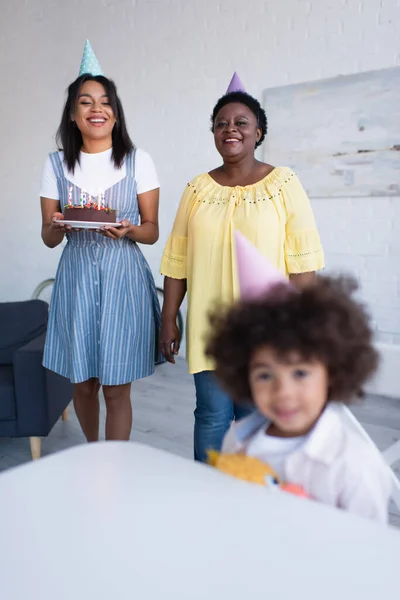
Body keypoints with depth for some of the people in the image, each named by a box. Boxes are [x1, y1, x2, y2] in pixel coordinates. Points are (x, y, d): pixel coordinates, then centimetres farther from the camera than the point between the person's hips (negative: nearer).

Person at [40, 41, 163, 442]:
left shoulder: (138, 161, 1)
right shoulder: (56, 164, 6)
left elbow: (152, 231, 2)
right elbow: (48, 237, 8)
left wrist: (128, 230, -20)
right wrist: (58, 226, -15)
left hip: (123, 277, -2)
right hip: (76, 277, 2)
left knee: (116, 387, 0)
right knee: (82, 381, 11)